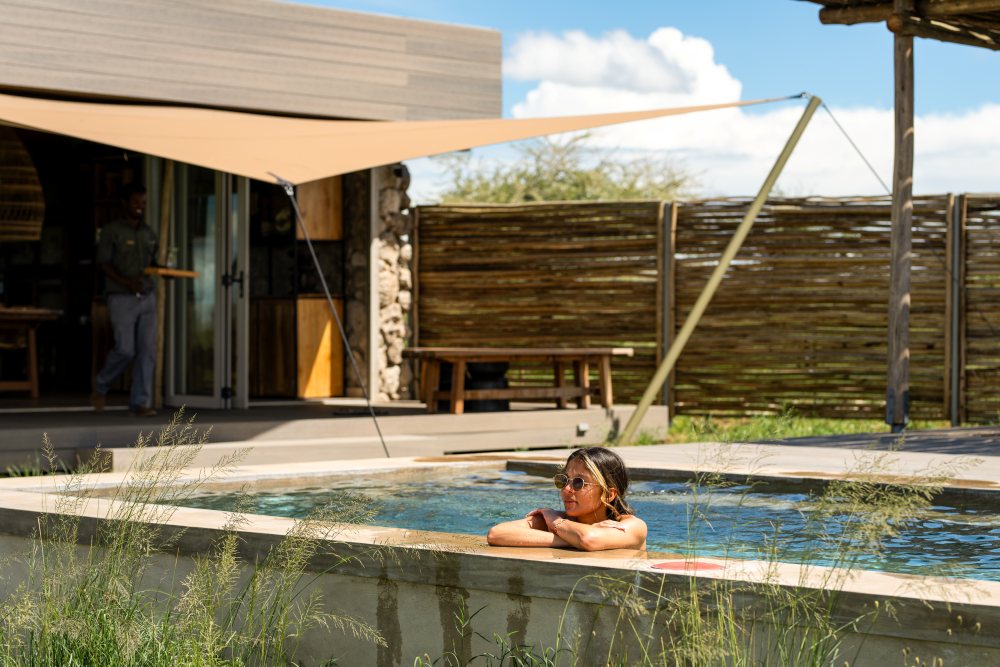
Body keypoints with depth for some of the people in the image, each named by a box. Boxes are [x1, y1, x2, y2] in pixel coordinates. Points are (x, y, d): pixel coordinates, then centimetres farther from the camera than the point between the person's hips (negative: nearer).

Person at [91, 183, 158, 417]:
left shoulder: (149, 233, 13)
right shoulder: (111, 230, -4)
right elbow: (103, 264, -8)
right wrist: (126, 282, -21)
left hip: (147, 297, 5)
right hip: (121, 299, -5)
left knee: (147, 350, -4)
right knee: (125, 350, -10)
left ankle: (140, 402, -1)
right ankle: (101, 385, 17)